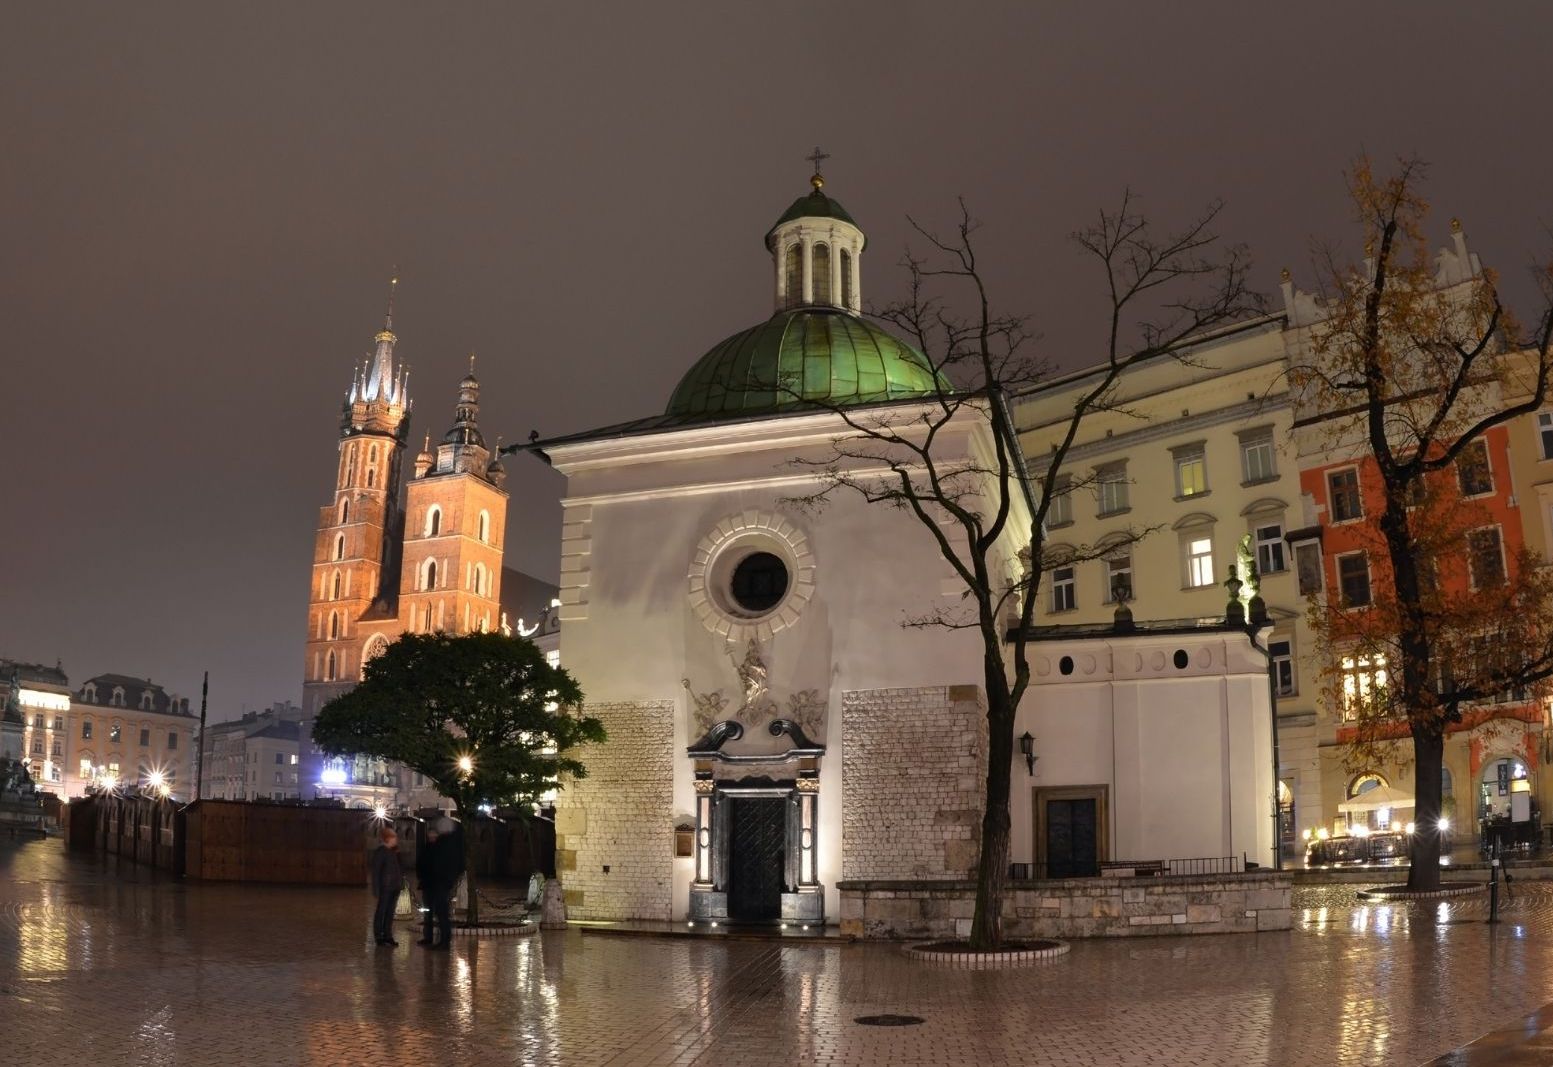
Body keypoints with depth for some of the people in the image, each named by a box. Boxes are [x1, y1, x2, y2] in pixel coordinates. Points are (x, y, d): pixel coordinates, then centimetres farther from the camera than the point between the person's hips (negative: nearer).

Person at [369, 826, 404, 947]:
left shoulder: (394, 851, 11)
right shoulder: (379, 851, -9)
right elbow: (376, 870, -12)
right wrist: (376, 888, -16)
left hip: (395, 886, 7)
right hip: (385, 887, -7)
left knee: (390, 912, 11)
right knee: (381, 911, 2)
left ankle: (388, 935, 18)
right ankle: (379, 936, 9)